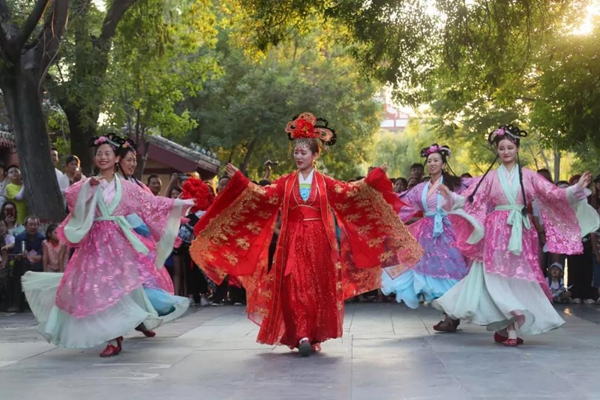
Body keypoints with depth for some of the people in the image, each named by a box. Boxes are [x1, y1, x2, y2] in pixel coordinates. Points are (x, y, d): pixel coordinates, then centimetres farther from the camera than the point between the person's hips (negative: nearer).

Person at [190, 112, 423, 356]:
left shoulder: (325, 183, 6)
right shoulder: (286, 182, 7)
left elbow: (350, 193, -3)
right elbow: (262, 196, -4)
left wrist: (372, 180, -15)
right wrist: (239, 179, -13)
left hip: (318, 241, 0)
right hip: (293, 242, 0)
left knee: (318, 288, 3)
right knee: (295, 288, -7)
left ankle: (315, 336, 14)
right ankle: (302, 336, -5)